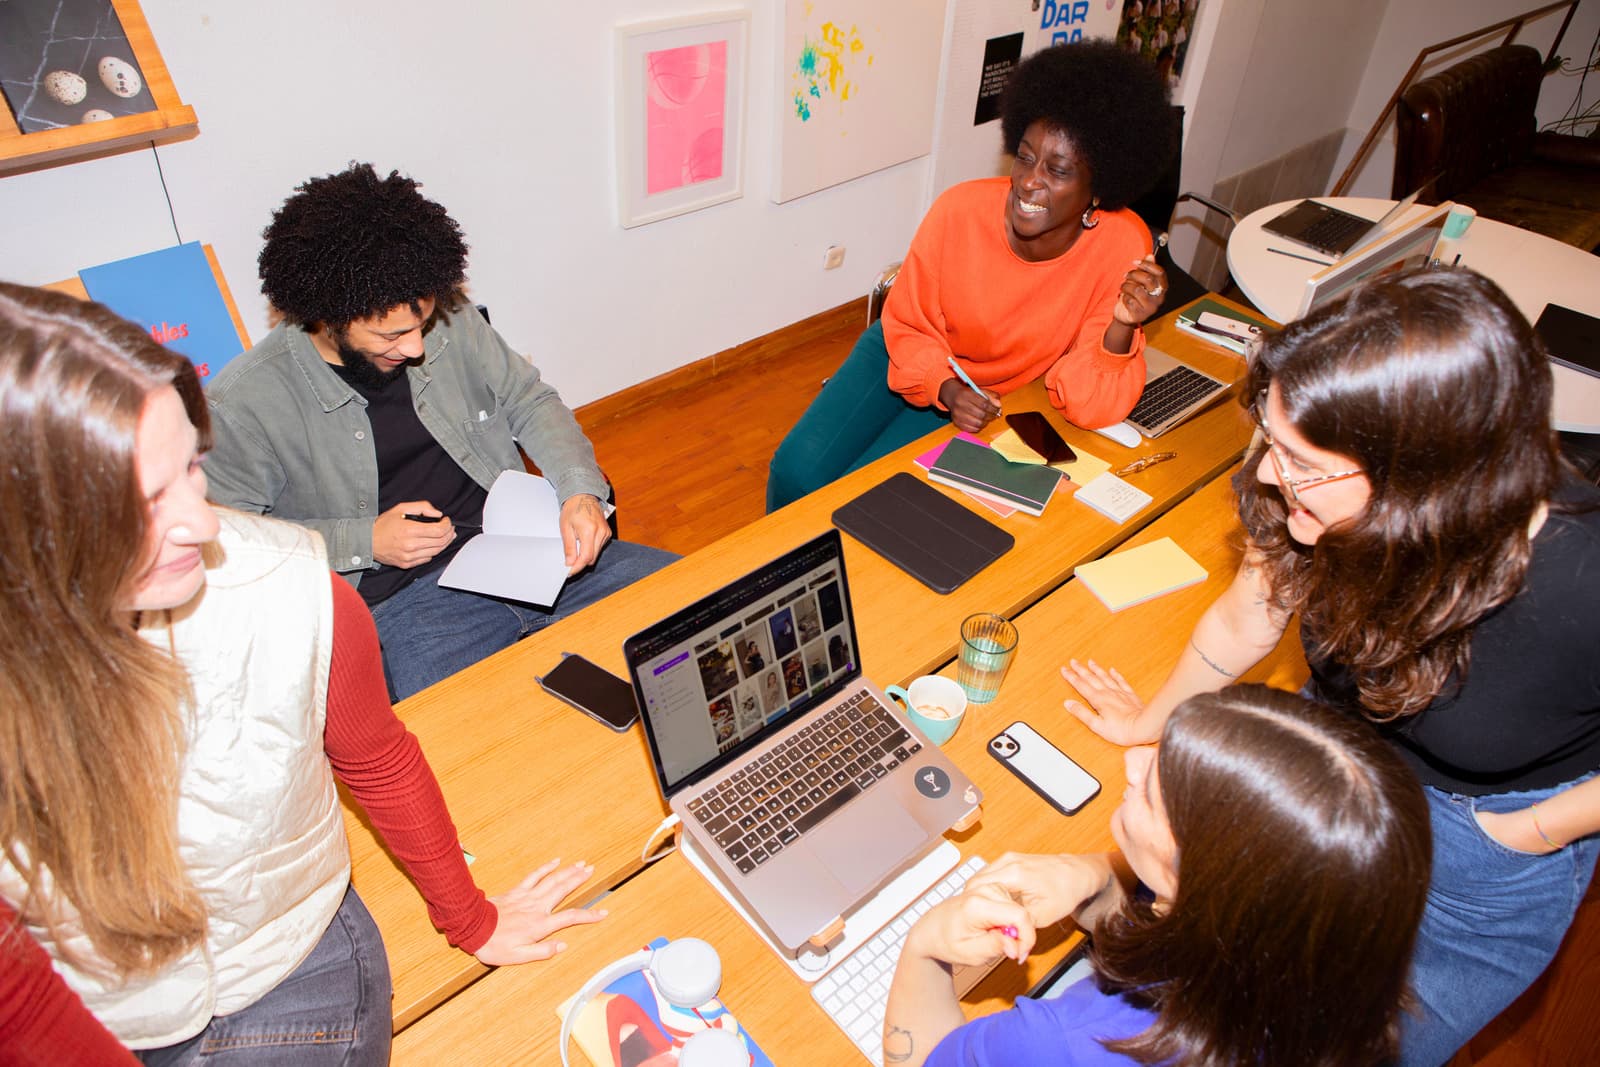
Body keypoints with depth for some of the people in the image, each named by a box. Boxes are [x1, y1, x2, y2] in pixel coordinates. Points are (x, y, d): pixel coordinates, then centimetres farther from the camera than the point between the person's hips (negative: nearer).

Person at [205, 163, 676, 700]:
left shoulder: (448, 322, 2)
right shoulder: (243, 405, -9)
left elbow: (530, 401, 11)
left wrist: (582, 491, -7)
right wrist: (364, 542, -12)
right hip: (400, 602, -4)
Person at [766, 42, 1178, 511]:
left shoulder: (1124, 249, -24)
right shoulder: (960, 209, -22)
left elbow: (1090, 410, -22)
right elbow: (909, 324, -7)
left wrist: (1122, 327, -38)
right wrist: (945, 388, -24)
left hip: (992, 397, -1)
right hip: (908, 357, 2)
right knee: (798, 469, -13)